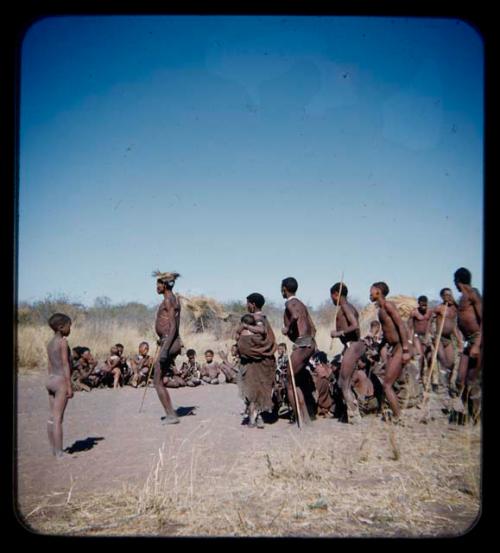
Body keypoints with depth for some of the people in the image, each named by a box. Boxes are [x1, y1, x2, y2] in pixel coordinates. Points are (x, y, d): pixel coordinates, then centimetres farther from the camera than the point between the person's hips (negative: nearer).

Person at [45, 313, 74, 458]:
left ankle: (53, 449, 18)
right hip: (61, 381, -9)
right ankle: (59, 453, -3)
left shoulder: (50, 343, 13)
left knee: (52, 417, 11)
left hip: (51, 380, 9)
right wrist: (69, 386, -14)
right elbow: (65, 365, -15)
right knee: (58, 418, -6)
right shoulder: (63, 342, -12)